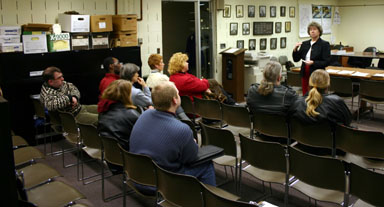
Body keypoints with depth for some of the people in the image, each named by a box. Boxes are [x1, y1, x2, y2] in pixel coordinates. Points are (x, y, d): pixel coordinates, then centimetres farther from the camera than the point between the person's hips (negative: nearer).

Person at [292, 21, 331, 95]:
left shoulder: (324, 44, -3)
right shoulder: (305, 44, 12)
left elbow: (326, 62, -9)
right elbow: (296, 59, 11)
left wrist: (313, 63, -22)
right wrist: (295, 49, -6)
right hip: (305, 74, 5)